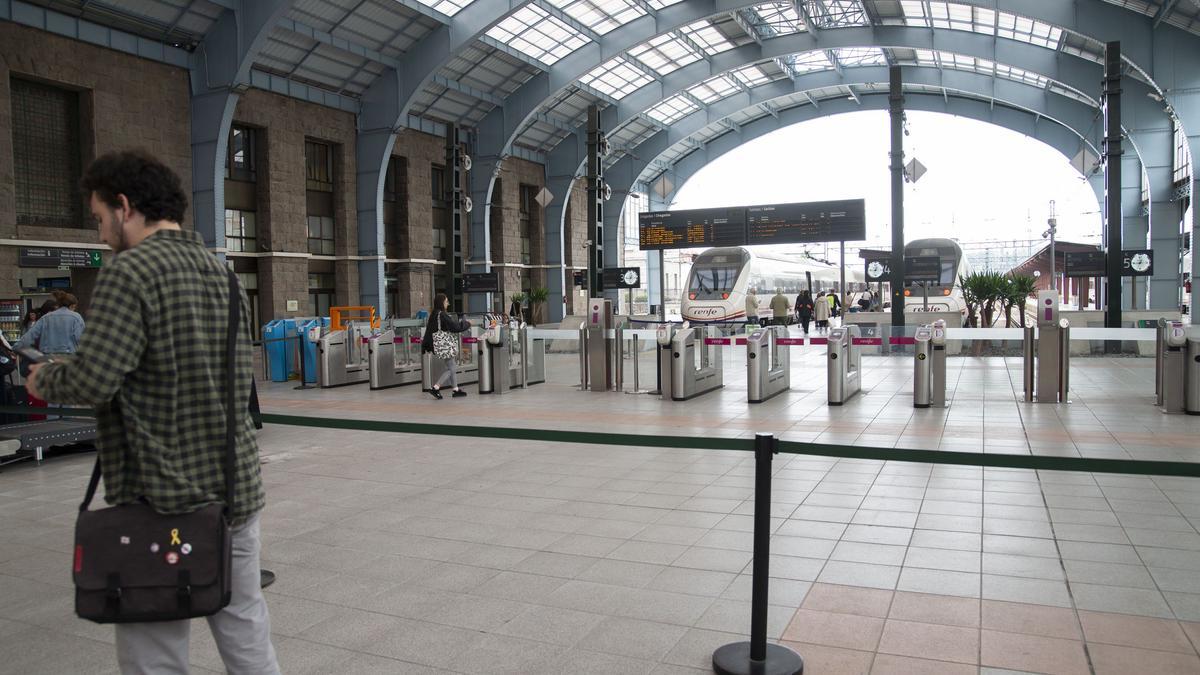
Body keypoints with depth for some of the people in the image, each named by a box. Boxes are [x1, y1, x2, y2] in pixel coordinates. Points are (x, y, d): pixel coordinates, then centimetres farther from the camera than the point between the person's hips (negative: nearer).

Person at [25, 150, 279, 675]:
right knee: (246, 631, 15)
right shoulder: (223, 272, 9)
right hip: (237, 489, 7)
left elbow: (91, 382, -18)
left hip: (164, 500, -7)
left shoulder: (129, 272, -11)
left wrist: (43, 380, 4)